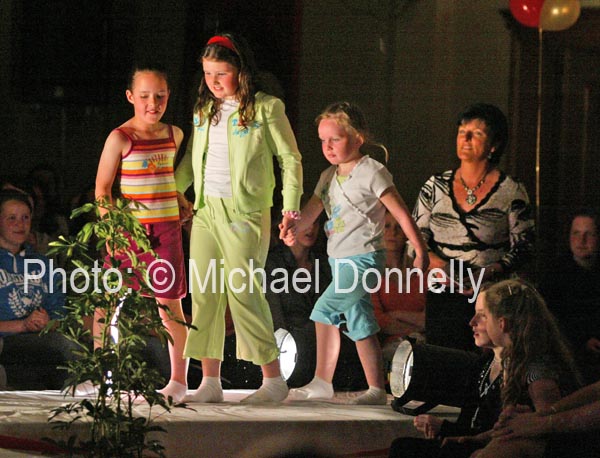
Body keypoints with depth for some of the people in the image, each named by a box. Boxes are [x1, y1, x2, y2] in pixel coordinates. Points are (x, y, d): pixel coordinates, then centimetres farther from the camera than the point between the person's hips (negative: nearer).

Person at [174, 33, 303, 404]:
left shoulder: (265, 109, -5)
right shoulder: (204, 110, 12)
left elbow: (290, 159, -2)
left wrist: (291, 209, -7)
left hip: (244, 212, -6)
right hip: (205, 210, 6)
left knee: (243, 291, -9)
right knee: (204, 292, 3)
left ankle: (274, 379, 1)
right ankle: (211, 382, 9)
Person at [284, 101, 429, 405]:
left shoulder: (371, 172, -8)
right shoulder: (329, 176, 14)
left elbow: (401, 213, -7)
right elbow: (312, 209, 5)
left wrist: (420, 251, -7)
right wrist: (293, 229, -17)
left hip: (364, 258, -8)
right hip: (339, 260, 8)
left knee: (325, 309, -17)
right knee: (360, 326, 9)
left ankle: (321, 382, -12)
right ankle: (377, 389, 14)